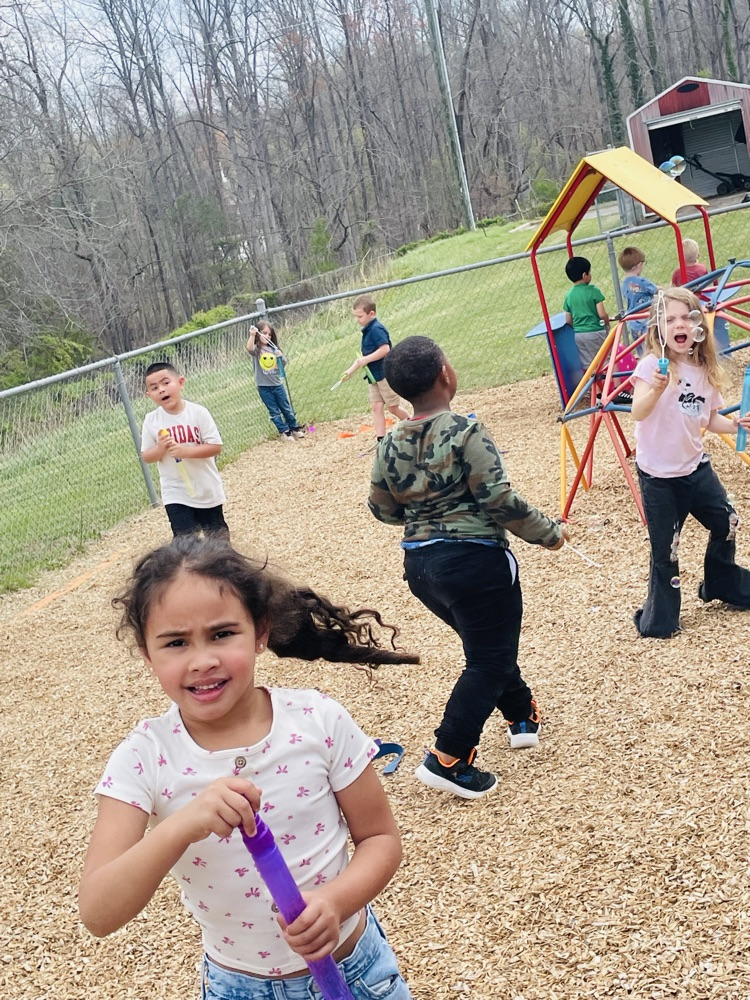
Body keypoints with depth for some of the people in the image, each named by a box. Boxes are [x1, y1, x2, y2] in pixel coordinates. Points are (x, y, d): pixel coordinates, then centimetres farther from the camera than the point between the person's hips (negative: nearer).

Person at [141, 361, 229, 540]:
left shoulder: (198, 412, -14)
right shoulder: (151, 421, -8)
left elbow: (215, 446, -16)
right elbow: (146, 457, -1)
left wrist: (186, 451, -28)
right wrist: (161, 448, -22)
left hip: (207, 489, 0)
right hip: (176, 493, 0)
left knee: (217, 534, 18)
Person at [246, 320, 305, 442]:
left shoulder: (273, 348, 4)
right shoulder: (256, 349, -8)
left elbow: (284, 363, 10)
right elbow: (249, 349, -32)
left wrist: (281, 356, -11)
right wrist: (252, 335, -45)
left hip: (277, 384, 4)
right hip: (264, 387, -3)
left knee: (286, 408, 14)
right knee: (274, 411, 5)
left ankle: (294, 428, 27)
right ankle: (283, 432, 14)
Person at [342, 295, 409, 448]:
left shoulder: (376, 329, -18)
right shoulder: (367, 330, 11)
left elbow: (385, 349, -29)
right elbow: (364, 355, 18)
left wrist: (366, 360, -23)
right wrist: (351, 369, 15)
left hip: (385, 374, -9)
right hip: (374, 376, 9)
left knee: (393, 407, 1)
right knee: (376, 407, 2)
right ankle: (381, 440, 1)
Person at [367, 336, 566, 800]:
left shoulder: (391, 445, 2)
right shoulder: (466, 432, -16)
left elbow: (382, 508, 12)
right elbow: (502, 501, -18)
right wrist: (550, 532, -3)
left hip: (420, 565, 7)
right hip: (474, 561, -7)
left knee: (487, 641, 26)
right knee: (488, 661, 5)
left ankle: (523, 717, 40)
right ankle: (447, 759, 2)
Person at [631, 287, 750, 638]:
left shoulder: (705, 371, 3)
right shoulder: (652, 365, -16)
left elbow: (710, 419, 13)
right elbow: (638, 412, -29)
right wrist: (656, 388, -48)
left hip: (695, 467, 7)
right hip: (658, 476, -6)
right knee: (665, 550, -2)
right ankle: (659, 619, 15)